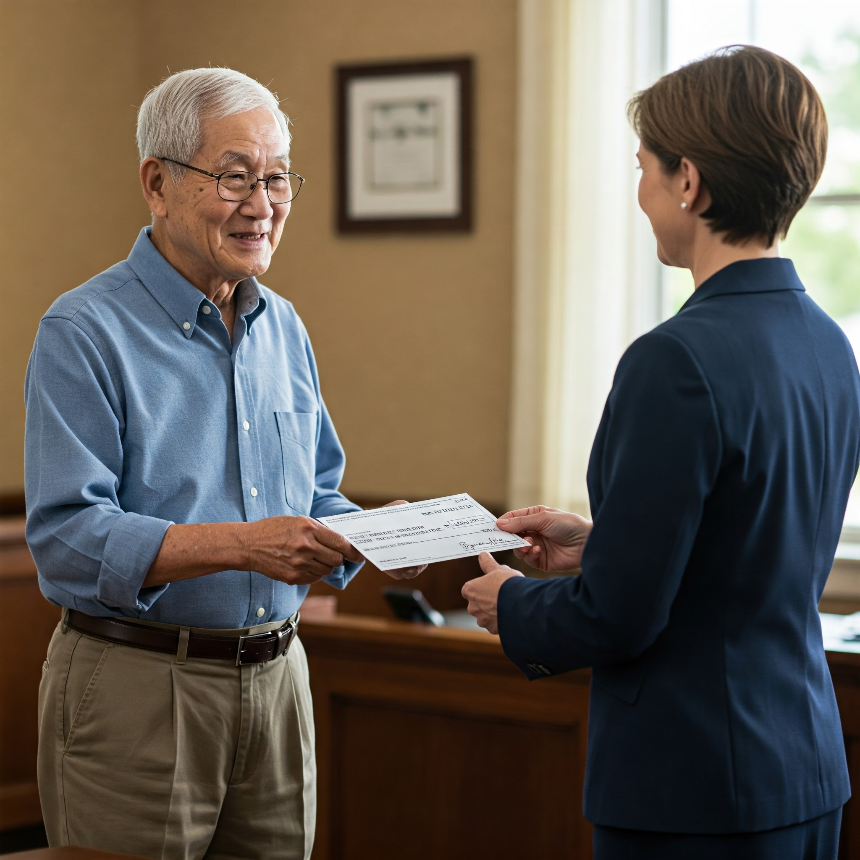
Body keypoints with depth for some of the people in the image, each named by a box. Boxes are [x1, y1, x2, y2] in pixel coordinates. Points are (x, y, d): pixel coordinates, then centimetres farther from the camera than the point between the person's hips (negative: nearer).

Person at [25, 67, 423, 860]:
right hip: (136, 683, -6)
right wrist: (242, 544, -28)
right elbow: (66, 536, -19)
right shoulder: (85, 333, -10)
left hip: (276, 675, 6)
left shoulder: (282, 327, 12)